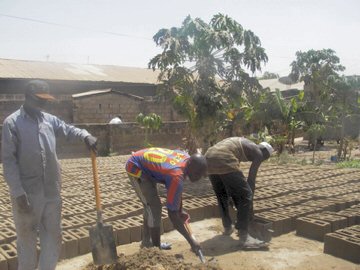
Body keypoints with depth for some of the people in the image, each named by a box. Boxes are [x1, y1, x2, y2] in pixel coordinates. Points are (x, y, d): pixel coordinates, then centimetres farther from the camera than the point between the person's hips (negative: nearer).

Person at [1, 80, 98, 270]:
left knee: (53, 236, 15)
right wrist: (18, 193, -17)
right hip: (27, 193, -5)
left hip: (52, 191, 5)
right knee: (27, 239, 10)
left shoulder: (49, 120, 7)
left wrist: (85, 135, -8)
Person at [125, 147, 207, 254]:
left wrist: (180, 210, 10)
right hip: (136, 167, -9)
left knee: (150, 205, 18)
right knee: (154, 206, -12)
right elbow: (172, 213, -30)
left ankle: (146, 241, 33)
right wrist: (191, 241, -26)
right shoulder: (176, 177, -35)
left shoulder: (187, 159, -12)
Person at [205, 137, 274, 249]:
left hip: (209, 159, 9)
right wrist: (250, 206, 19)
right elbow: (251, 179, 10)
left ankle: (227, 227, 37)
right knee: (244, 196, 1)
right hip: (224, 161, -8)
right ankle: (244, 237, 1)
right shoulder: (258, 153, 13)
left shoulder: (242, 144, 36)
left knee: (221, 195, 26)